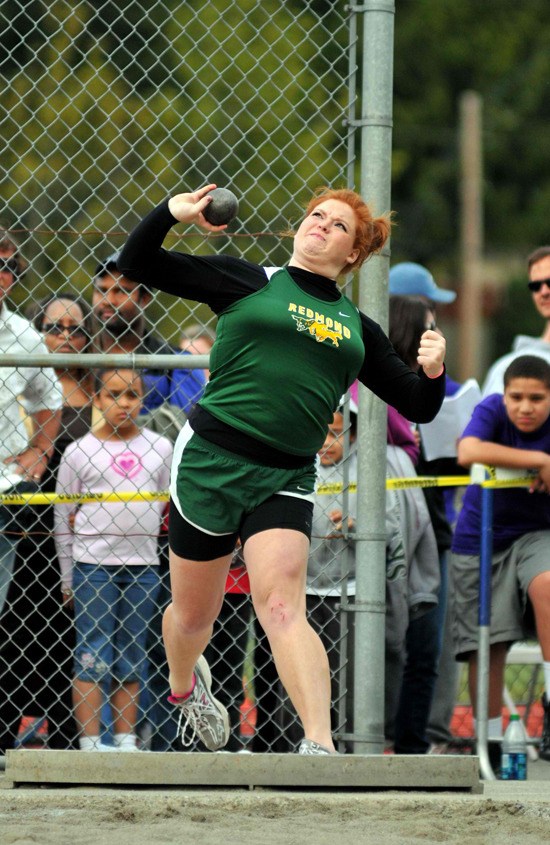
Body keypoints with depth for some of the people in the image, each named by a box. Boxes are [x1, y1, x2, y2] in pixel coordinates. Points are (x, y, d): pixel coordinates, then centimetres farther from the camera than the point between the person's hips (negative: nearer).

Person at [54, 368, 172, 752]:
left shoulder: (160, 448, 7)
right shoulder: (79, 451, 0)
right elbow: (63, 519, 4)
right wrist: (68, 580, 4)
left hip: (142, 566, 3)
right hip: (92, 564, -3)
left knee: (132, 658, 6)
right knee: (93, 657, -6)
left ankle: (126, 741, 10)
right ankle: (90, 744, -7)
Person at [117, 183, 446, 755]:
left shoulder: (358, 330, 15)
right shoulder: (248, 283, 7)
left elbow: (418, 407, 18)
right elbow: (136, 264, 7)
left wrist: (432, 373, -4)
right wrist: (171, 213, -10)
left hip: (285, 479, 1)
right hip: (209, 461, 0)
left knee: (280, 605, -20)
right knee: (193, 615, 12)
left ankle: (320, 745, -32)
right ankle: (184, 684, 46)